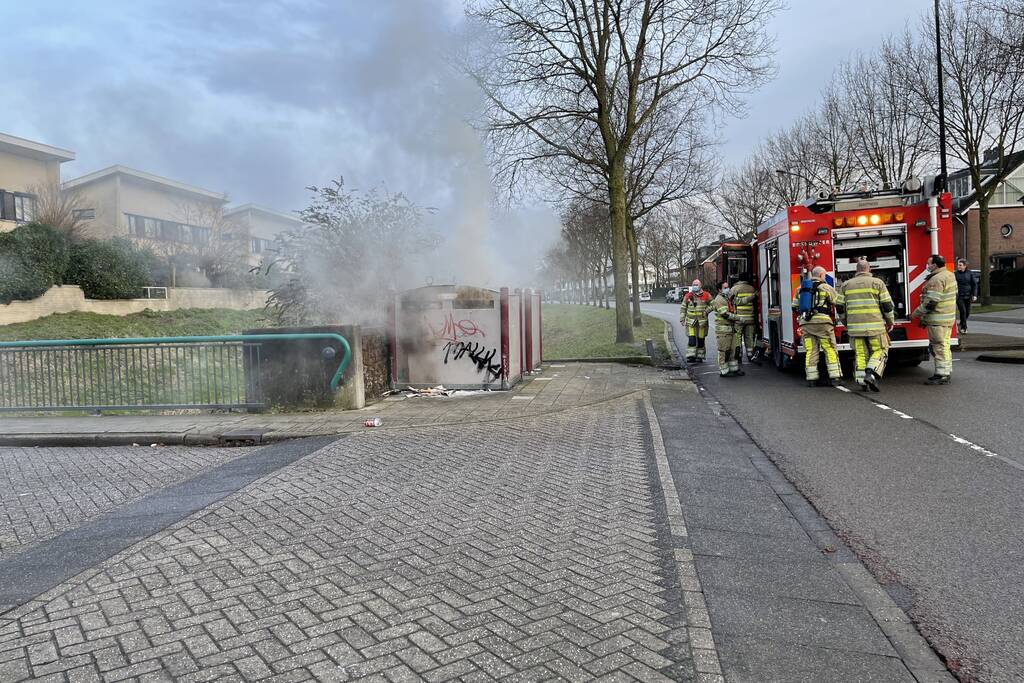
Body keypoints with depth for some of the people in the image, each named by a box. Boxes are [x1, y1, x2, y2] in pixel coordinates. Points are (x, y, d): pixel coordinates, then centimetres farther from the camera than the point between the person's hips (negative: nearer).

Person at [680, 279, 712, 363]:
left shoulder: (706, 296, 1)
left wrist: (707, 311, -8)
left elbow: (712, 305, 11)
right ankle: (691, 356, -7)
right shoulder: (688, 296, 3)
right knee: (691, 339, -9)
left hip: (702, 321, 0)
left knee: (701, 340, 6)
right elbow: (683, 308, 10)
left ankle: (699, 357, 16)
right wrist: (682, 319, 4)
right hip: (691, 321, 0)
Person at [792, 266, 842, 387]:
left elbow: (795, 307, 19)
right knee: (830, 350, 2)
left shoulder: (801, 289, 17)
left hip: (805, 323, 4)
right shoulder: (826, 287, 2)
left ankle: (811, 378, 3)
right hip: (822, 322, -4)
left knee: (810, 351, 5)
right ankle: (834, 377, -1)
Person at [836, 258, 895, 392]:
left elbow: (840, 307, 8)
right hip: (875, 326, -2)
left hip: (855, 326, 3)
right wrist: (890, 321, 12)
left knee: (860, 354, 9)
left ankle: (862, 382, 7)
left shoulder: (846, 285, 9)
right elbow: (887, 305, -1)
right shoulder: (877, 283, 2)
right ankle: (871, 374, -14)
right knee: (879, 351, 7)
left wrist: (846, 323, 22)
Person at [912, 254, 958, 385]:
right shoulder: (950, 275, 15)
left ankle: (942, 375, -5)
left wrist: (916, 313, -13)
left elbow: (931, 302, -23)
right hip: (948, 318, 11)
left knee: (939, 347, -7)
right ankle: (946, 372, 23)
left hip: (938, 320, -11)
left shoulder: (937, 280, -19)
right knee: (944, 346, 16)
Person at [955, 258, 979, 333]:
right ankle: (964, 327, -2)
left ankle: (961, 324, 29)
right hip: (959, 296, -2)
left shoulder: (970, 273, 2)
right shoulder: (955, 274, -2)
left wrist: (974, 295, -3)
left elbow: (974, 284, 5)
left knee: (967, 312, 8)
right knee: (963, 311, -12)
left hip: (968, 296, 2)